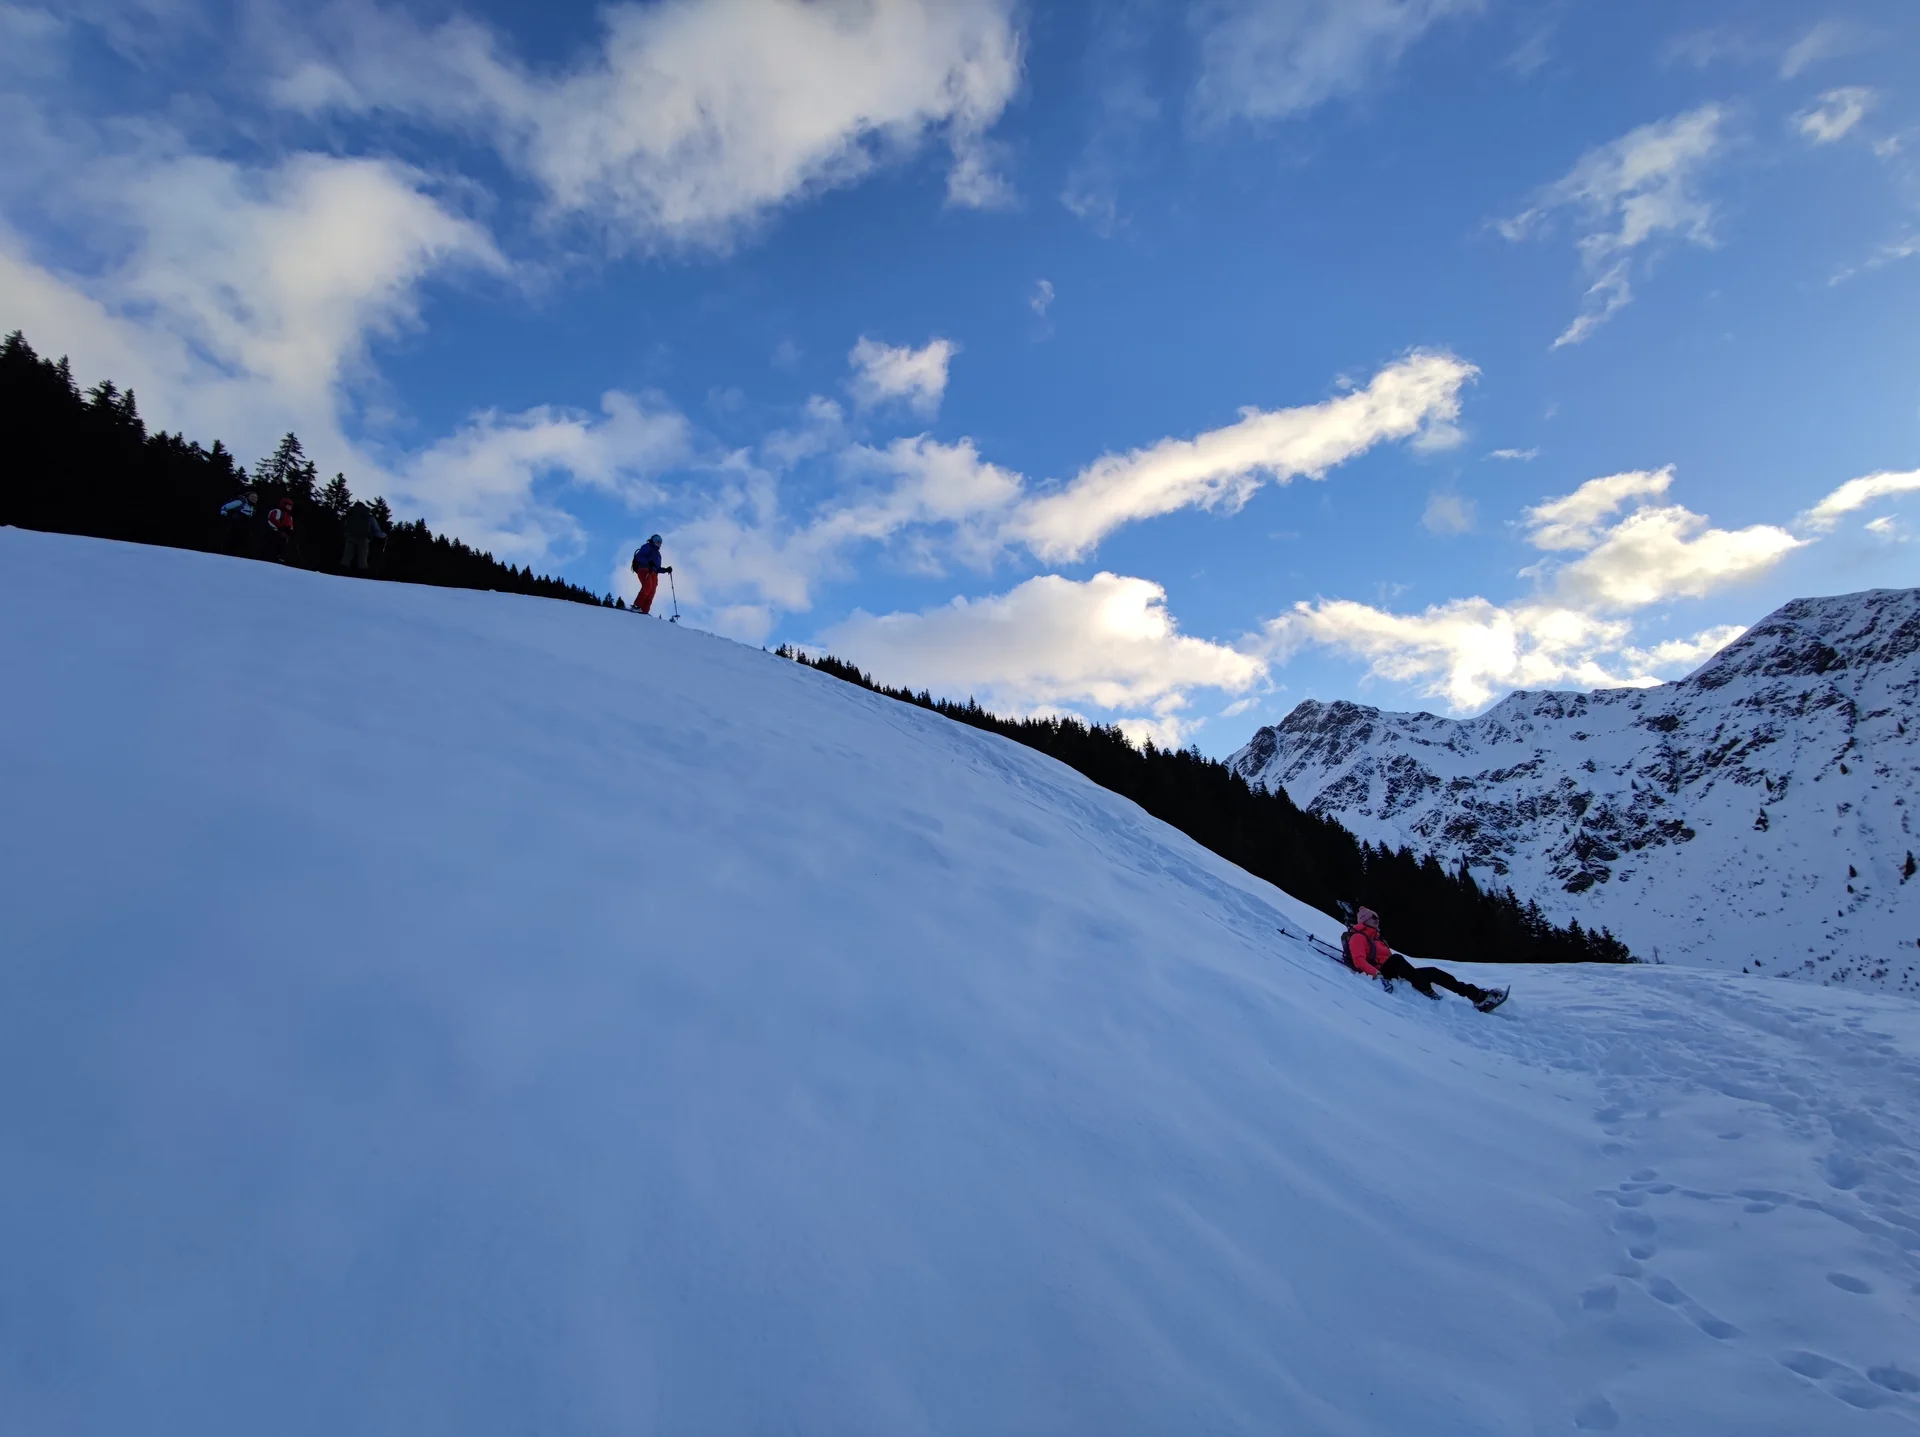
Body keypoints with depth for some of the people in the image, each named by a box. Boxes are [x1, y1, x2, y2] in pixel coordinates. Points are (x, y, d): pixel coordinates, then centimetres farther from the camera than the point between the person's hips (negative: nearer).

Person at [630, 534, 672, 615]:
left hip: (653, 573, 7)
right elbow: (639, 556, -6)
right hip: (644, 569, -7)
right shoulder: (647, 547, 12)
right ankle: (637, 605, -33)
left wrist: (666, 570, 13)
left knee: (651, 592, -11)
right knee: (647, 587, -29)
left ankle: (645, 610, -21)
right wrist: (649, 562, -19)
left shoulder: (657, 553, 35)